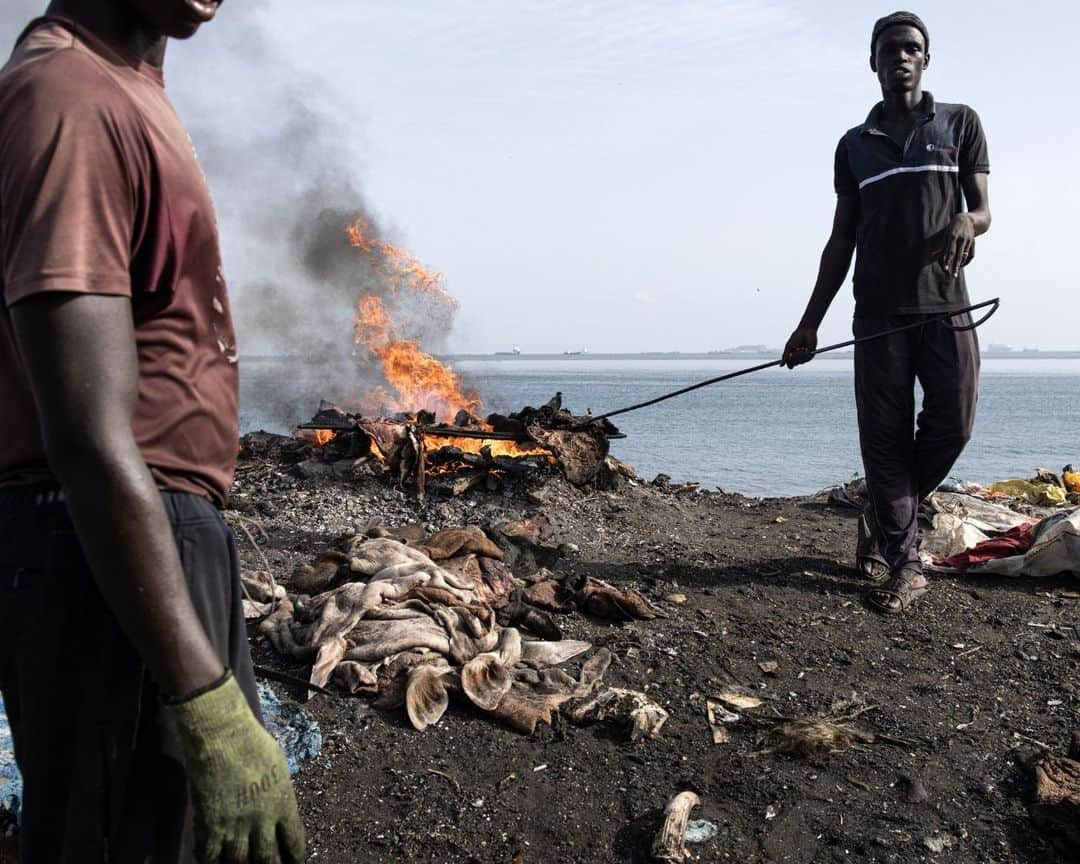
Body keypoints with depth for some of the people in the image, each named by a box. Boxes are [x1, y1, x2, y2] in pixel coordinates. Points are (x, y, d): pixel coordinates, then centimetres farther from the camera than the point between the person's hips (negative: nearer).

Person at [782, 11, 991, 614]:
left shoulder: (960, 124, 12)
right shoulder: (855, 145, 15)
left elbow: (983, 211, 9)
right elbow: (842, 241, 15)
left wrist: (968, 220, -18)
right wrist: (810, 324, 10)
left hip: (946, 305, 0)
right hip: (878, 312, 1)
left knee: (953, 423, -7)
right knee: (884, 438, -3)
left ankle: (884, 521, 17)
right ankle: (904, 564, 4)